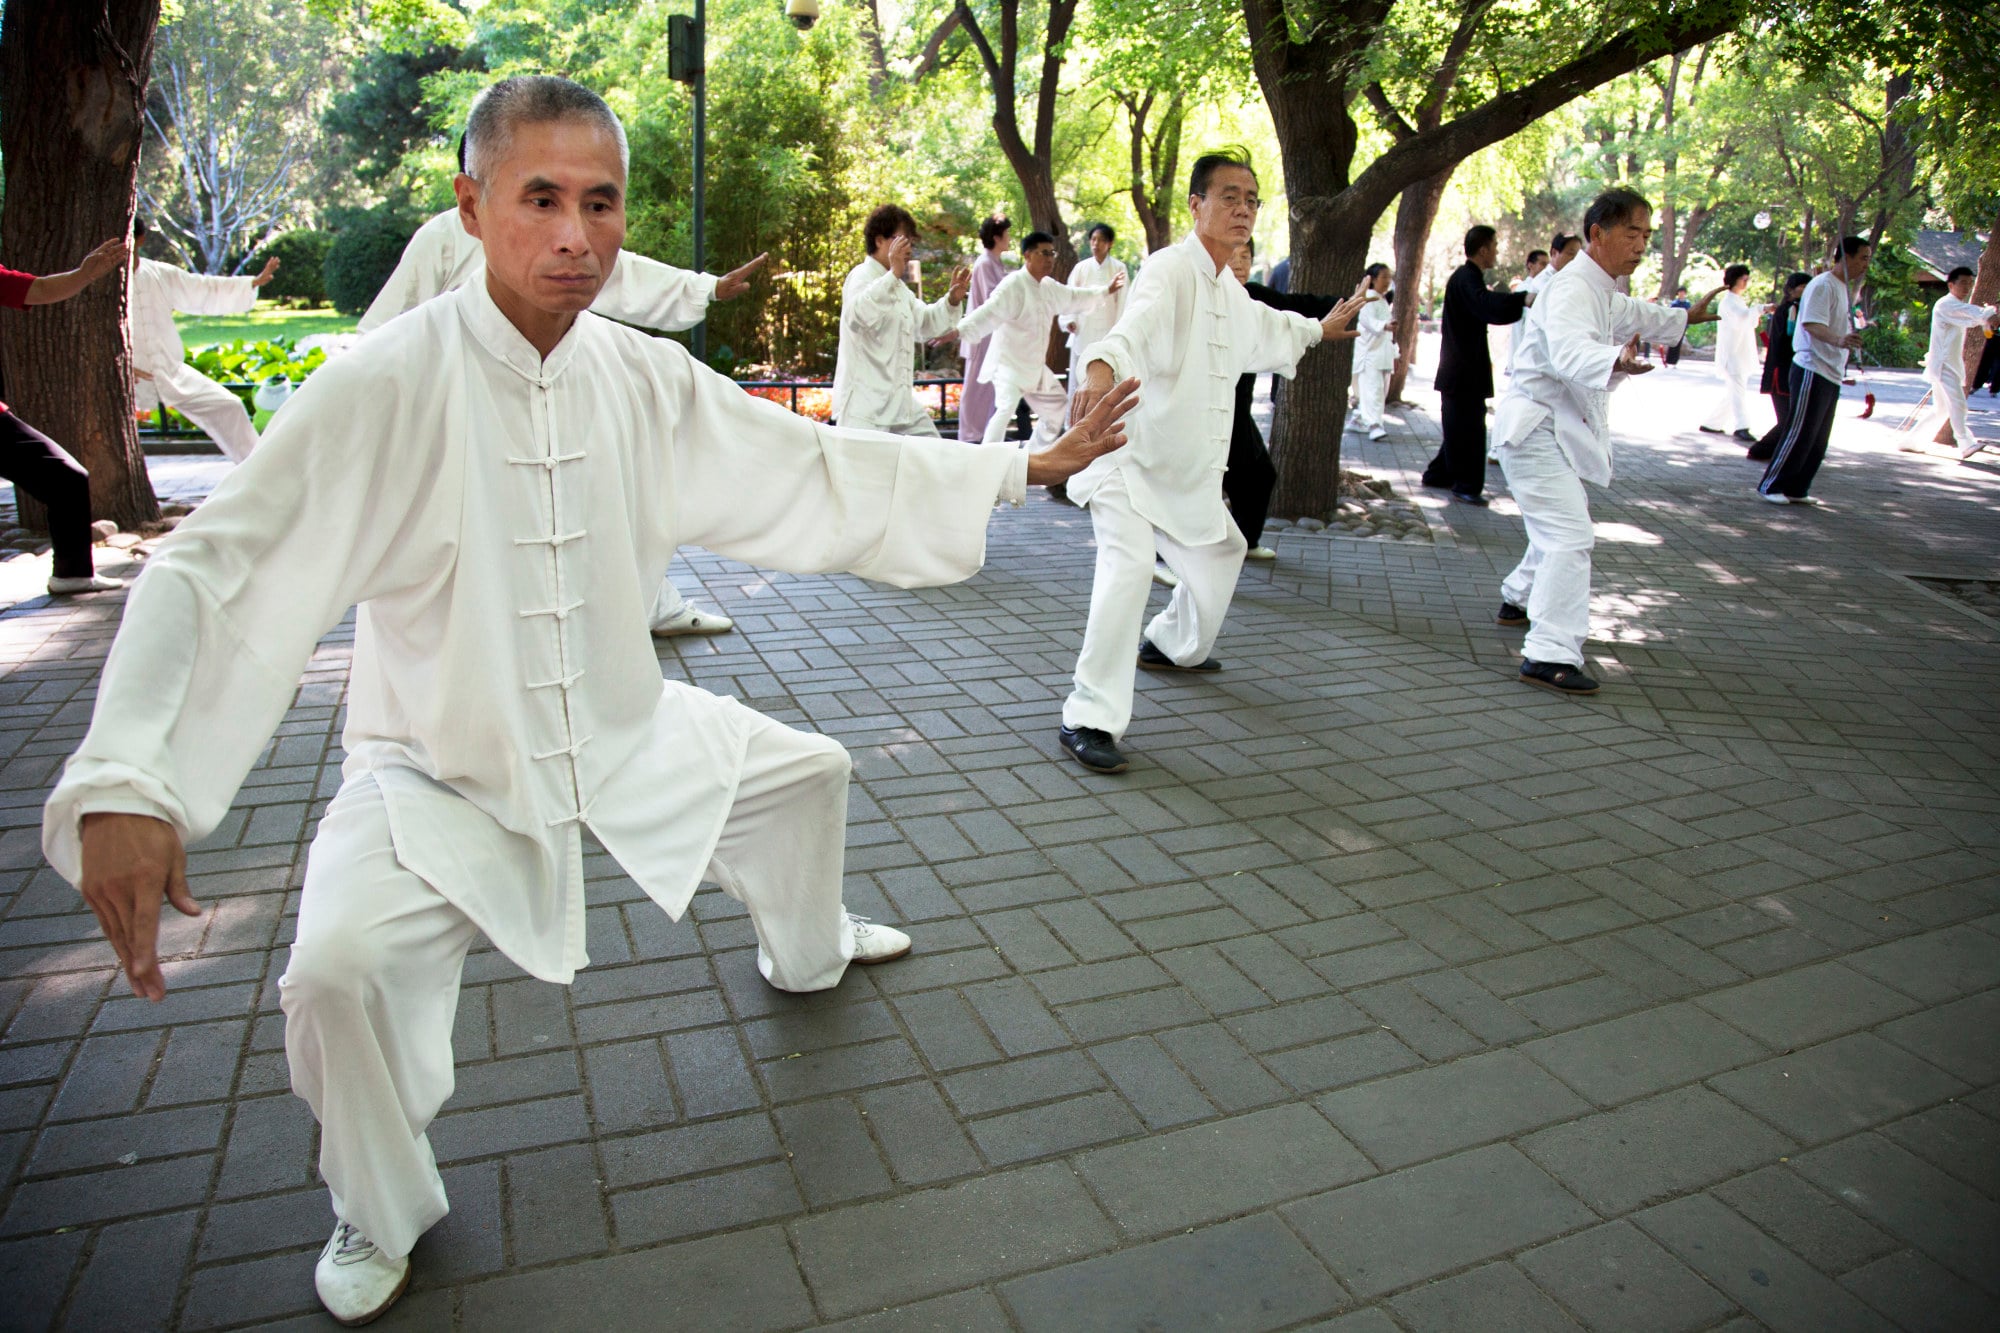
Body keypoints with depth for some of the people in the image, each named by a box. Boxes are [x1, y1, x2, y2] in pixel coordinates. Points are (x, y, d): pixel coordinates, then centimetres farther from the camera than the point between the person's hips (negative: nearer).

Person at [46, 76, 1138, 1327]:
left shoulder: (647, 379, -8)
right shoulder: (386, 386, -23)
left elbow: (820, 471, -3)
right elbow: (219, 568, -25)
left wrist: (1026, 465, -4)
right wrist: (120, 781, -38)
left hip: (627, 733, 5)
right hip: (445, 776, -5)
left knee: (810, 772, 14)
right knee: (341, 966, -26)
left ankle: (809, 950, 50)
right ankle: (383, 1217, 10)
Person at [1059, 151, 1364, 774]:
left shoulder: (1230, 291, 12)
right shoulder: (1171, 271, -17)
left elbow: (1266, 328, 36)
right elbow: (1137, 324, -39)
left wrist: (1320, 328, 52)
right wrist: (1102, 367, -60)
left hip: (1188, 468, 10)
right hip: (1128, 458, -9)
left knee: (1220, 554, 25)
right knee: (1128, 565, -29)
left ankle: (1172, 646, 52)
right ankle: (1088, 719, -24)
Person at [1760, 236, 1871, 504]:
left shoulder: (1844, 288, 18)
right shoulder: (1822, 285, -12)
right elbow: (1813, 324, -26)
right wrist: (1838, 340, -40)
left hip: (1832, 374, 10)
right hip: (1813, 370, -10)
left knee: (1818, 441, 9)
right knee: (1799, 433, -9)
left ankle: (1795, 490, 15)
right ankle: (1770, 486, -2)